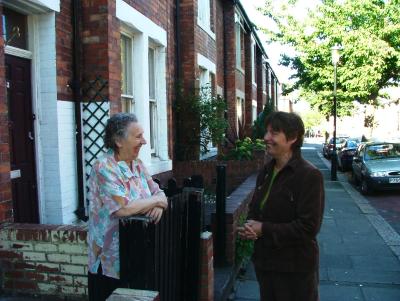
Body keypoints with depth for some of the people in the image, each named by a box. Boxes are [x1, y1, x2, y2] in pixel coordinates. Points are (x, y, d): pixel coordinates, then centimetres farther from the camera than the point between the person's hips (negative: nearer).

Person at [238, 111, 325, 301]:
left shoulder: (309, 175, -17)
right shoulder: (266, 172, 6)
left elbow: (309, 227, -21)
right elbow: (254, 209, 14)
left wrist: (264, 229, -21)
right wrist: (249, 227, -8)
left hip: (295, 269, -7)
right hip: (264, 261, 7)